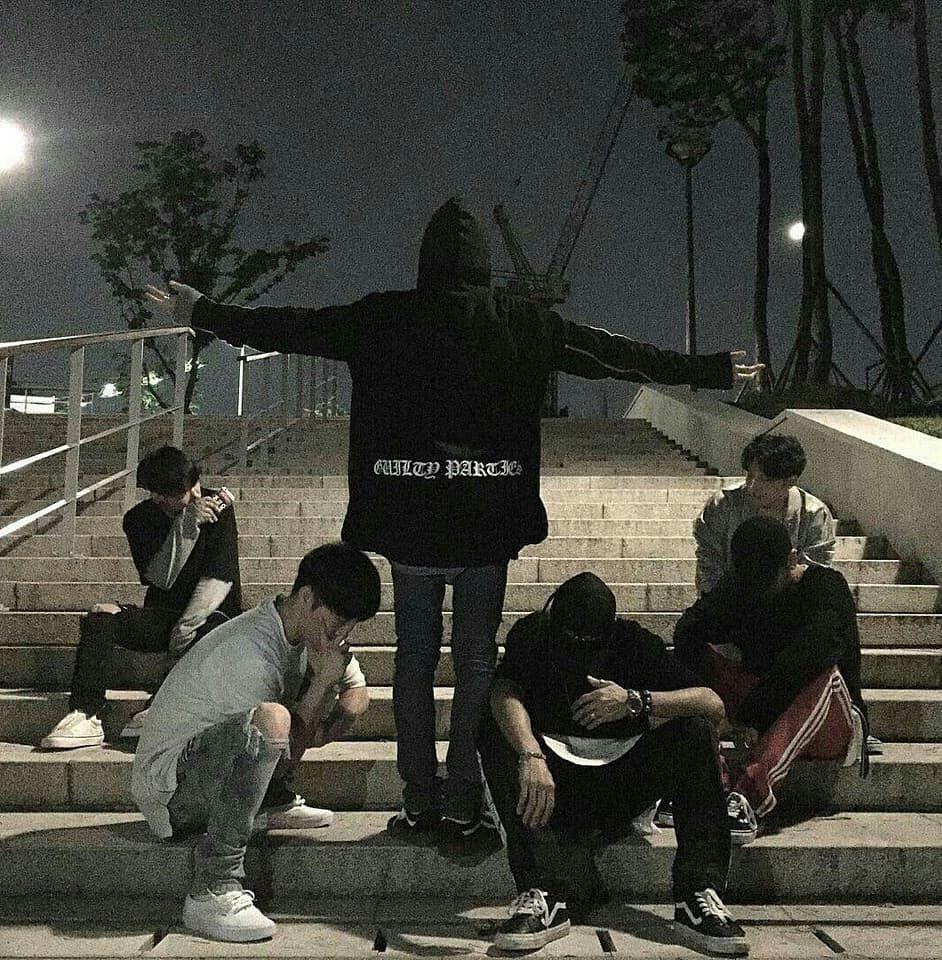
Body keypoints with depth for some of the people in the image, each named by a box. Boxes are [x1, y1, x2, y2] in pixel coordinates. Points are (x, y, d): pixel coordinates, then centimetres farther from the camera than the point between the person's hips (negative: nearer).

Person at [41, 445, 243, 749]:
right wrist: (186, 525, -21)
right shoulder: (138, 518, 1)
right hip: (163, 616, 3)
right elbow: (158, 578, -11)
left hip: (210, 613, -3)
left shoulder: (218, 508, -5)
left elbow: (221, 576, -14)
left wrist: (186, 627, -23)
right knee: (99, 618, -22)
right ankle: (86, 716, -33)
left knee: (208, 635, -39)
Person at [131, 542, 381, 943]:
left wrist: (325, 729, -9)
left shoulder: (310, 631, 0)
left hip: (218, 769, 9)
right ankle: (212, 891, -32)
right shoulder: (249, 654, -27)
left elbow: (357, 693, 12)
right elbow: (285, 757, -22)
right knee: (269, 720, -38)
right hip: (169, 785, -9)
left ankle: (275, 803, 9)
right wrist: (325, 680, -23)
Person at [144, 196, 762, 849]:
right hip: (489, 525, -1)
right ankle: (463, 807, 11)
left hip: (408, 525, 1)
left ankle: (420, 802, 17)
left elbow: (289, 327, 9)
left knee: (415, 659, 12)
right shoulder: (525, 325, -2)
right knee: (476, 661, 8)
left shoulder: (382, 319, -1)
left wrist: (200, 312, 24)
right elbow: (614, 352, 6)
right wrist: (712, 370, 19)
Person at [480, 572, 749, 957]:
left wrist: (635, 701, -31)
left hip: (623, 781, 1)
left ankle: (698, 896, -27)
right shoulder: (530, 634, -6)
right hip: (555, 780, 0)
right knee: (499, 739, -28)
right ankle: (549, 892, -37)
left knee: (696, 732, -22)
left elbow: (714, 705, -16)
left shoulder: (632, 641, -6)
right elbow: (505, 693, -27)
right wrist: (531, 756, -46)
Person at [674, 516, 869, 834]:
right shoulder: (738, 588, 1)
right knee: (704, 659, -12)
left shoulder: (826, 587, -14)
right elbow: (688, 632, -13)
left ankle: (752, 792, -58)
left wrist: (752, 715, -33)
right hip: (764, 711, 5)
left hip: (830, 722, -5)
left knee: (824, 677, -37)